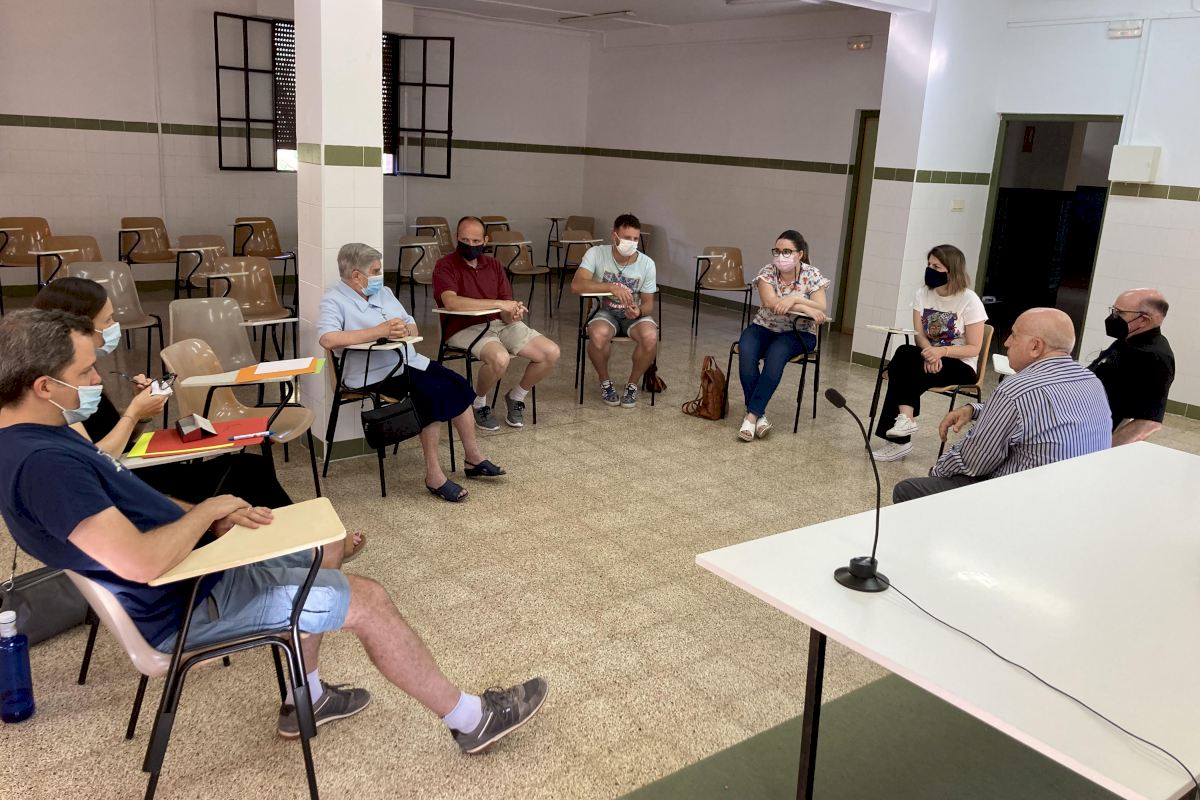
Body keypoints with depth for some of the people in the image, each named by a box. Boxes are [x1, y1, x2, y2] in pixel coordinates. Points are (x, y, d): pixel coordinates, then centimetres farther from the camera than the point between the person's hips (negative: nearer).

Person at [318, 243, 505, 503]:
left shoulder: (383, 292, 17)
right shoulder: (334, 301, -6)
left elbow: (413, 328, 19)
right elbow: (327, 339, -25)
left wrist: (404, 330, -7)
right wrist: (380, 331, -24)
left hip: (409, 361, 8)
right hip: (375, 374, -8)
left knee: (458, 385, -10)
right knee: (434, 394, -27)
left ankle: (474, 458, 1)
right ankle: (434, 476, -18)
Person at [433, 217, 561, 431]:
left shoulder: (493, 265, 13)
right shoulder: (445, 266, -5)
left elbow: (506, 311, 8)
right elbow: (451, 302, -25)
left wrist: (513, 314, -19)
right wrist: (498, 303, -24)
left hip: (500, 323, 6)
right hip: (465, 329, -6)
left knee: (551, 353, -10)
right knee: (500, 358, -36)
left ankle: (515, 397, 14)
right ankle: (478, 403, -4)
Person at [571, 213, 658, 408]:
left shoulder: (647, 263, -9)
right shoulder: (596, 254, -15)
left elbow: (648, 303, -1)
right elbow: (576, 285, -28)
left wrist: (639, 311, -27)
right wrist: (611, 287, -38)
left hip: (634, 314, 1)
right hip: (605, 312, -1)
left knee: (650, 337, -32)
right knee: (599, 334, -37)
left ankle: (632, 384, -4)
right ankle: (605, 382, -6)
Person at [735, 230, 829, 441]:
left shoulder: (812, 275, -6)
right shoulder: (767, 272, -6)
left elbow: (821, 310, -15)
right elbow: (770, 302, -22)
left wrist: (795, 299, -31)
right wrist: (806, 308, -29)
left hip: (798, 333, -2)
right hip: (764, 327, 2)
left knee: (775, 354, -34)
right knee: (746, 352, -30)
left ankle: (752, 415, -31)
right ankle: (759, 416, -26)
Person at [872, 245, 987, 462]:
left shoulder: (970, 301, -13)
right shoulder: (923, 294, 2)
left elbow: (974, 348, -12)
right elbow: (920, 335, -1)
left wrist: (942, 351, -28)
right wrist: (929, 353, -23)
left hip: (959, 365, -5)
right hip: (931, 358, 5)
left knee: (907, 370, -30)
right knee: (904, 353, -29)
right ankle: (905, 418, -34)